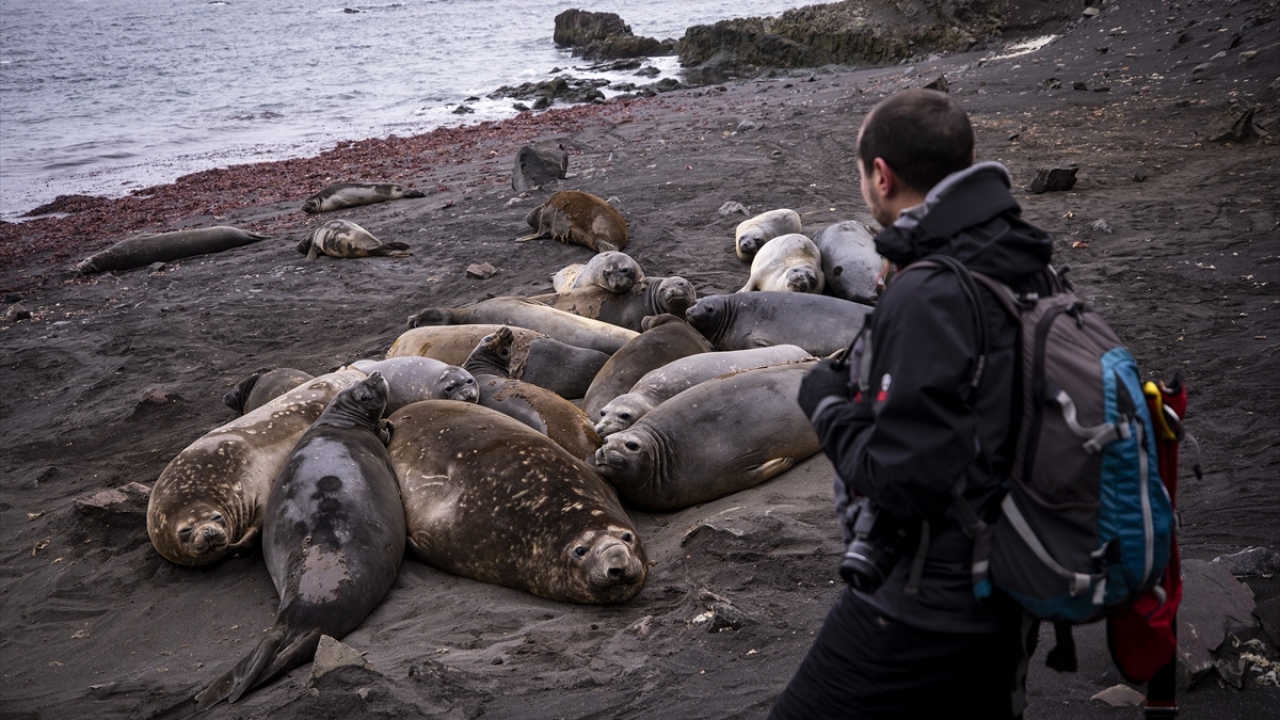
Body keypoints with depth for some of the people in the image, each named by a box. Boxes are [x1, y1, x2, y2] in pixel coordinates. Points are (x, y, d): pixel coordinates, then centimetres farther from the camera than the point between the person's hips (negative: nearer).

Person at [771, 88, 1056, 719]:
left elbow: (902, 481, -27)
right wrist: (864, 380, 9)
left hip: (924, 612, -9)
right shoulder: (1023, 269, 1)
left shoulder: (928, 298, -26)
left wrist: (828, 404, -10)